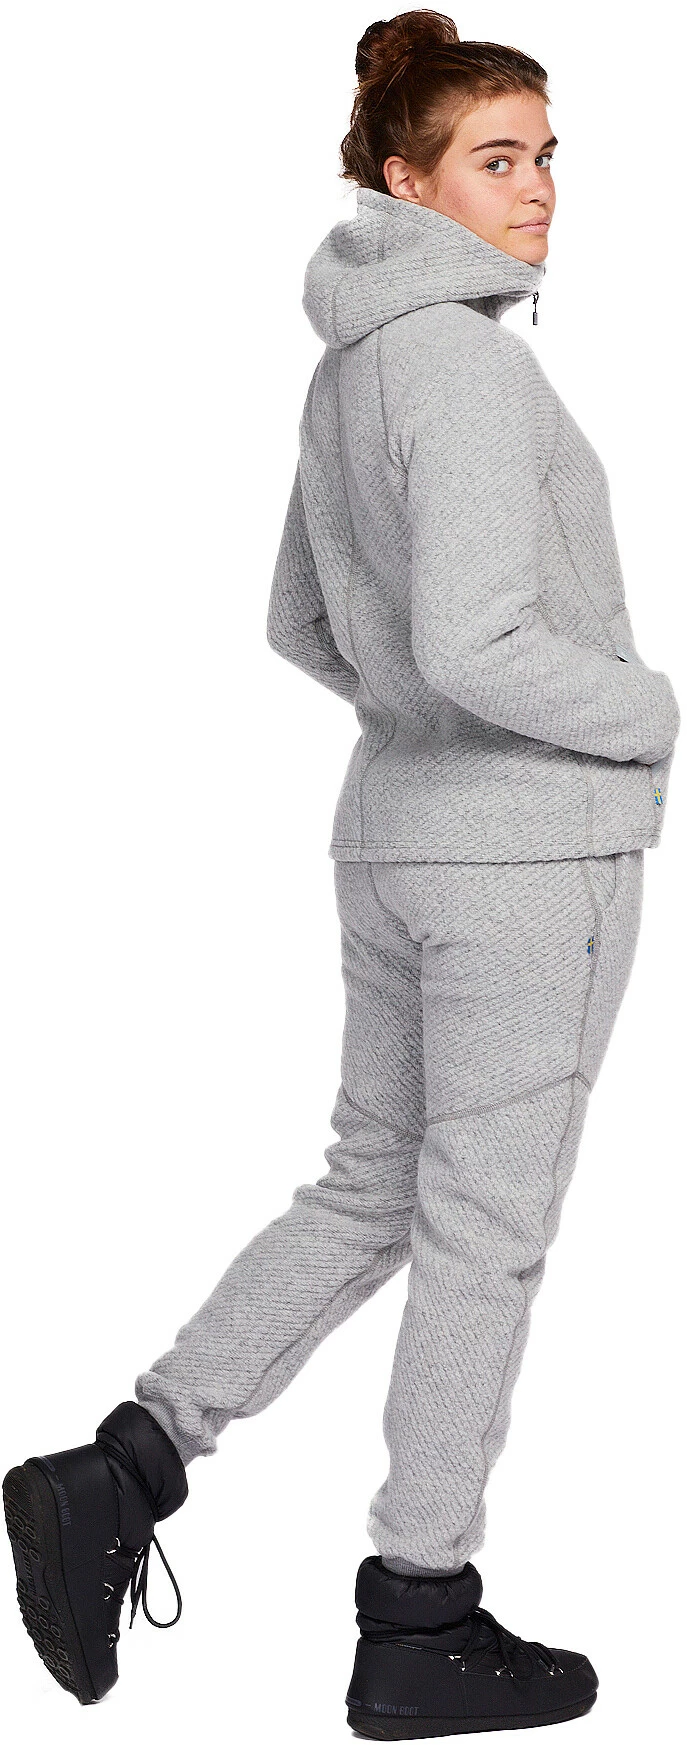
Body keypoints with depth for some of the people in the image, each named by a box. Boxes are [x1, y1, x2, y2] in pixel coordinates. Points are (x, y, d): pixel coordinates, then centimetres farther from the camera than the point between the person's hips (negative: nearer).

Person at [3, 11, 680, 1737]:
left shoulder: (347, 373, 13)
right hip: (529, 853, -9)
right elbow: (476, 642, -26)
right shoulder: (464, 362, -17)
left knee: (370, 1195, 18)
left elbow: (308, 628, 21)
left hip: (397, 835, 9)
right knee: (485, 1238, 3)